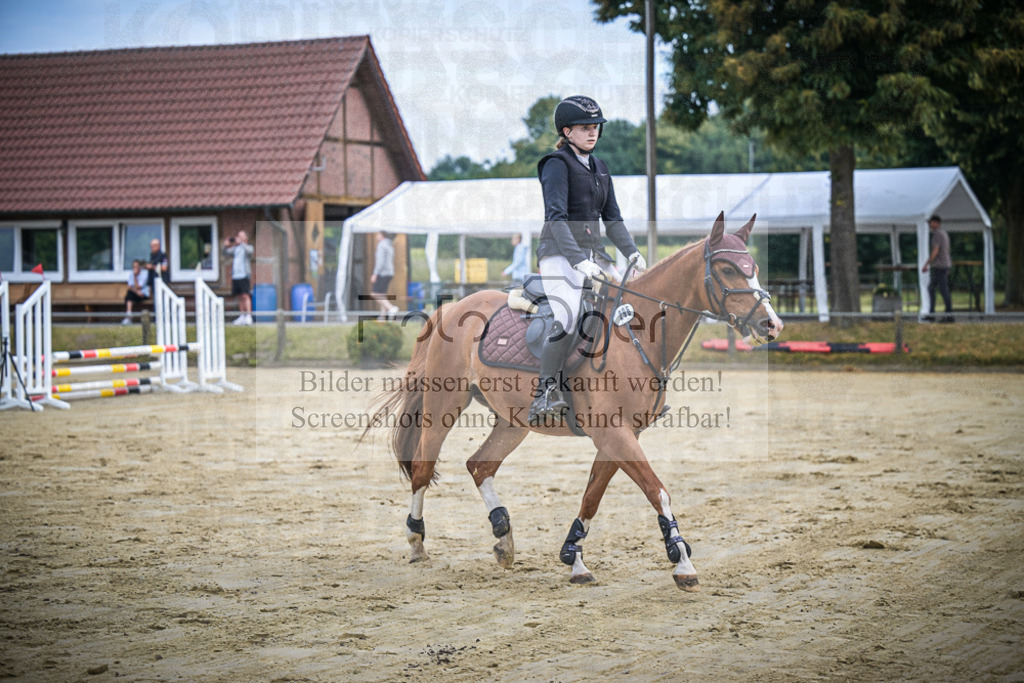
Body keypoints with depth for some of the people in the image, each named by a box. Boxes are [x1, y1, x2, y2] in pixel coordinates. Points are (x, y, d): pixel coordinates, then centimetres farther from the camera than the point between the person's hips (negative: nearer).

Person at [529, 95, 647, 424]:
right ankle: (546, 393, -21)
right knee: (568, 320, -28)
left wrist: (632, 252, 0)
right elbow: (556, 217, -19)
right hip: (559, 253, -8)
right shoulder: (557, 164, -8)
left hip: (594, 253, 8)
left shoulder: (600, 168, 17)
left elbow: (612, 218, 17)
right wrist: (578, 261, -29)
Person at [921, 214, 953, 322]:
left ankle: (949, 315, -7)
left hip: (939, 266, -10)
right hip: (945, 265, 10)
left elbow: (935, 251, -21)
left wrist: (926, 265, -18)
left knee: (944, 290, -7)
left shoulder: (937, 234, -14)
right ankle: (931, 313, 11)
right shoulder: (944, 233, 17)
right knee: (931, 288, 13)